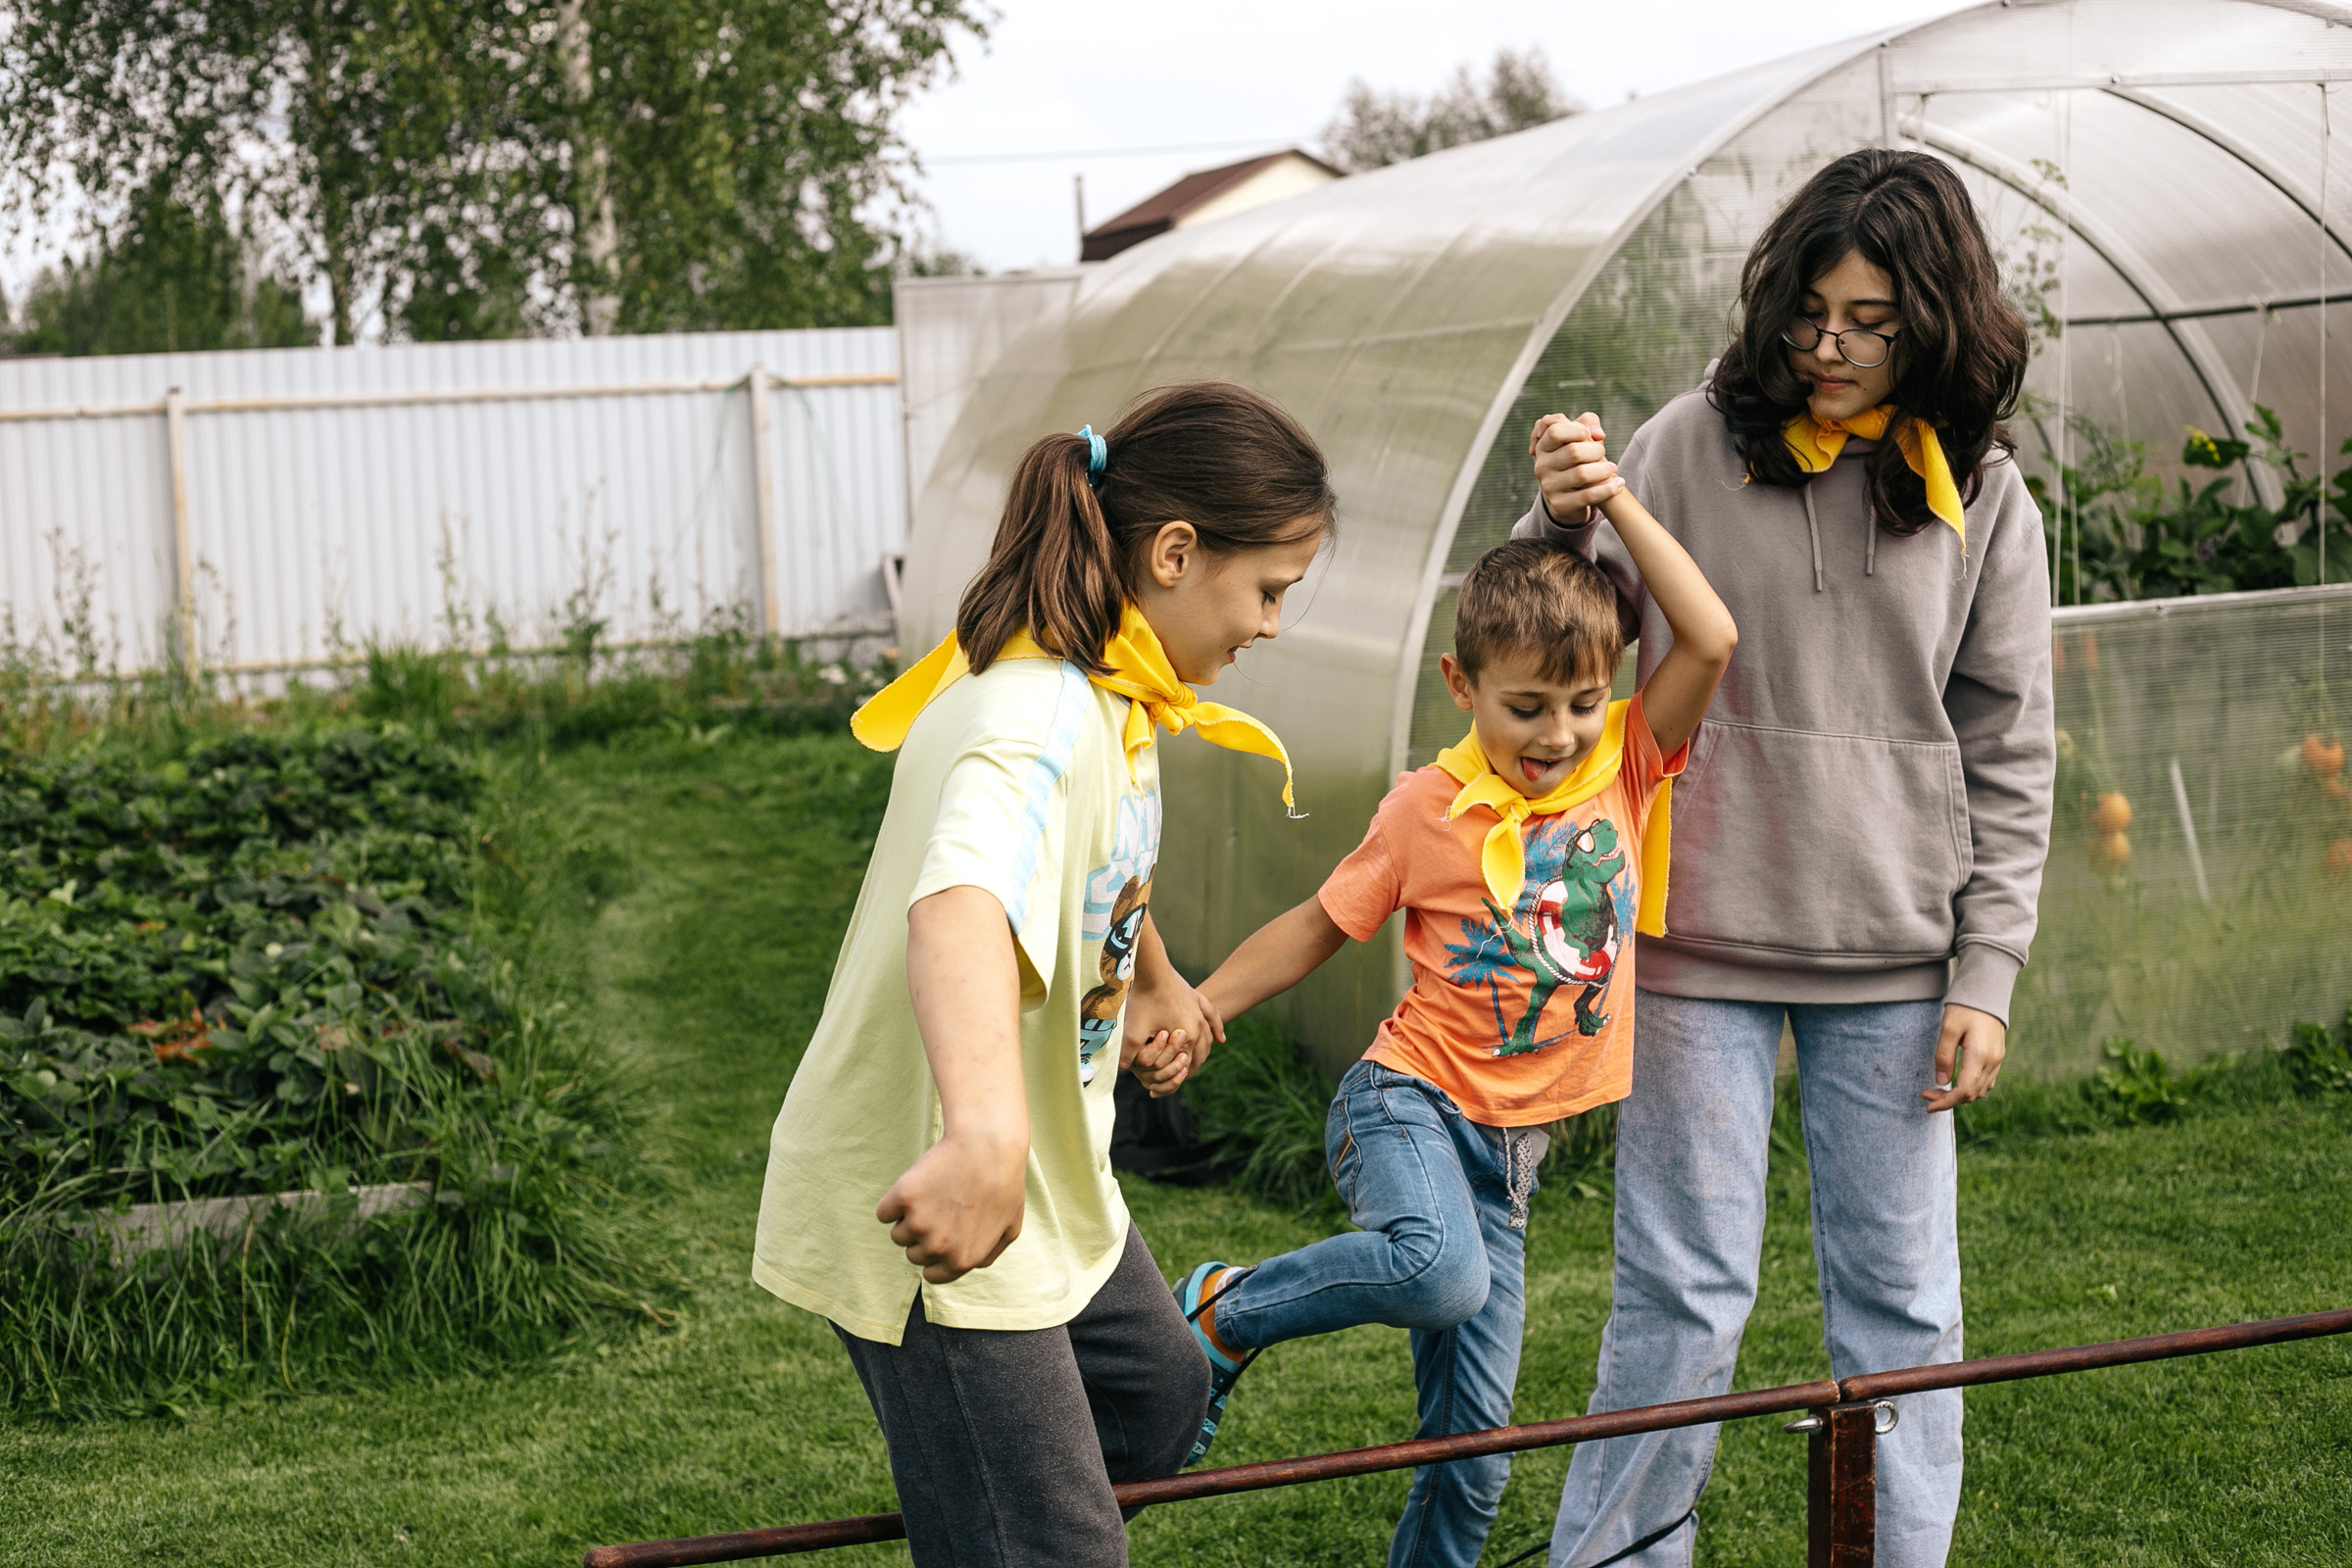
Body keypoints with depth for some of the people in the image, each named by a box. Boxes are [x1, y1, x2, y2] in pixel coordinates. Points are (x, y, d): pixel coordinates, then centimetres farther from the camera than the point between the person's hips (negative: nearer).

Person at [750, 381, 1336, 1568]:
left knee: (1157, 1402, 28)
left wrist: (1155, 980, 35)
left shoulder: (1104, 692, 2)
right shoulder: (1040, 721, -31)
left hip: (1046, 1185, 10)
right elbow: (961, 903, -53)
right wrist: (984, 1139, -67)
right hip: (938, 1206, -10)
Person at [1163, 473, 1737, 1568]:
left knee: (1474, 1435, 5)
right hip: (1407, 1102, -4)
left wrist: (1615, 499, -9)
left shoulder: (1625, 768, 3)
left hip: (1508, 1144, 4)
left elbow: (1712, 639, -8)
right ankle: (1220, 1315, -12)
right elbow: (1317, 927, 6)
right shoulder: (1429, 808, -6)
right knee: (1440, 1271, -36)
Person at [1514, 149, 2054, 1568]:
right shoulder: (1698, 443, -1)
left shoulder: (1983, 496, 2)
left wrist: (1985, 977, 0)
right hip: (1703, 939, -1)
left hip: (1896, 958, 1)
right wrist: (1565, 522, -14)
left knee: (1900, 1292, 9)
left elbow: (2009, 757, 5)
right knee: (1686, 1289, 4)